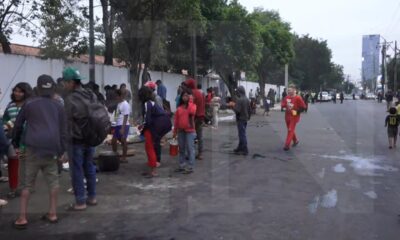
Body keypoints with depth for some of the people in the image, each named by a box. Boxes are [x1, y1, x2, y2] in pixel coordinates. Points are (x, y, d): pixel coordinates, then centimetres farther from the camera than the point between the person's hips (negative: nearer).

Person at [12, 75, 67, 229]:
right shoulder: (58, 106, 11)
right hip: (52, 149, 2)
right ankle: (52, 213, 16)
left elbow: (18, 126, 10)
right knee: (53, 181, 12)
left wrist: (15, 144, 22)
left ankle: (22, 218, 6)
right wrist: (62, 150, 13)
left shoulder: (29, 104, 6)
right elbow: (63, 130, 9)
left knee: (27, 183, 5)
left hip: (33, 148, -2)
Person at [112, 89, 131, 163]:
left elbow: (125, 117, -17)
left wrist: (122, 128, -21)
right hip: (118, 125, 9)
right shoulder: (119, 104, 15)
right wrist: (115, 125, 20)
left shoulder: (125, 104, -12)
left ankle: (124, 158, 6)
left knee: (123, 141, -2)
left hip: (123, 125, -9)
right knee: (113, 140, 10)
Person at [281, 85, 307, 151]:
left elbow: (303, 107, -12)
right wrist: (285, 106, -9)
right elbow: (283, 105, 12)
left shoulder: (298, 98, -14)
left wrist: (297, 111, -16)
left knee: (290, 130, -10)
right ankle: (295, 140, 38)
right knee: (290, 130, 17)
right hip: (287, 116, 6)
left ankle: (287, 145, -10)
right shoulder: (287, 97, 2)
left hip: (294, 117, -6)